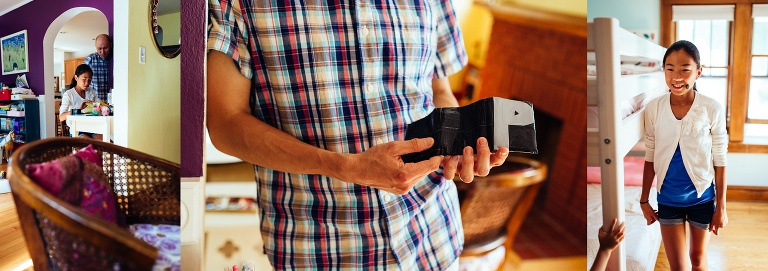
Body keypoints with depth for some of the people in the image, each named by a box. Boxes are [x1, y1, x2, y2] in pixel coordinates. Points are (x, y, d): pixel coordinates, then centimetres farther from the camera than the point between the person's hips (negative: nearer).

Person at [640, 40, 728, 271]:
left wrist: (721, 207, -4)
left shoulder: (712, 109, -14)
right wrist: (644, 200, 4)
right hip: (668, 198, 1)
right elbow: (650, 158, 0)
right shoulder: (653, 109, -10)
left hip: (702, 197, -1)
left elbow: (720, 161, -7)